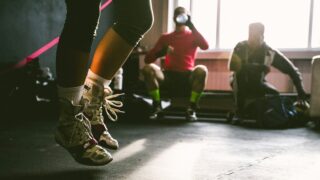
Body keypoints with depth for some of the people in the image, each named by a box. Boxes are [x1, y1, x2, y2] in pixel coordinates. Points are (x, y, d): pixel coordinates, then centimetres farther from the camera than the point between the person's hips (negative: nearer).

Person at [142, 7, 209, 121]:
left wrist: (191, 26, -12)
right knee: (148, 68, -25)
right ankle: (157, 106, -19)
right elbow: (148, 59, 6)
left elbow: (205, 46, -11)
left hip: (187, 77, -1)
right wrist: (162, 52, -15)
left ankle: (191, 109, -24)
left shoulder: (192, 36, 13)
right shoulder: (165, 37, 16)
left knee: (202, 70, -32)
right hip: (169, 77, 1)